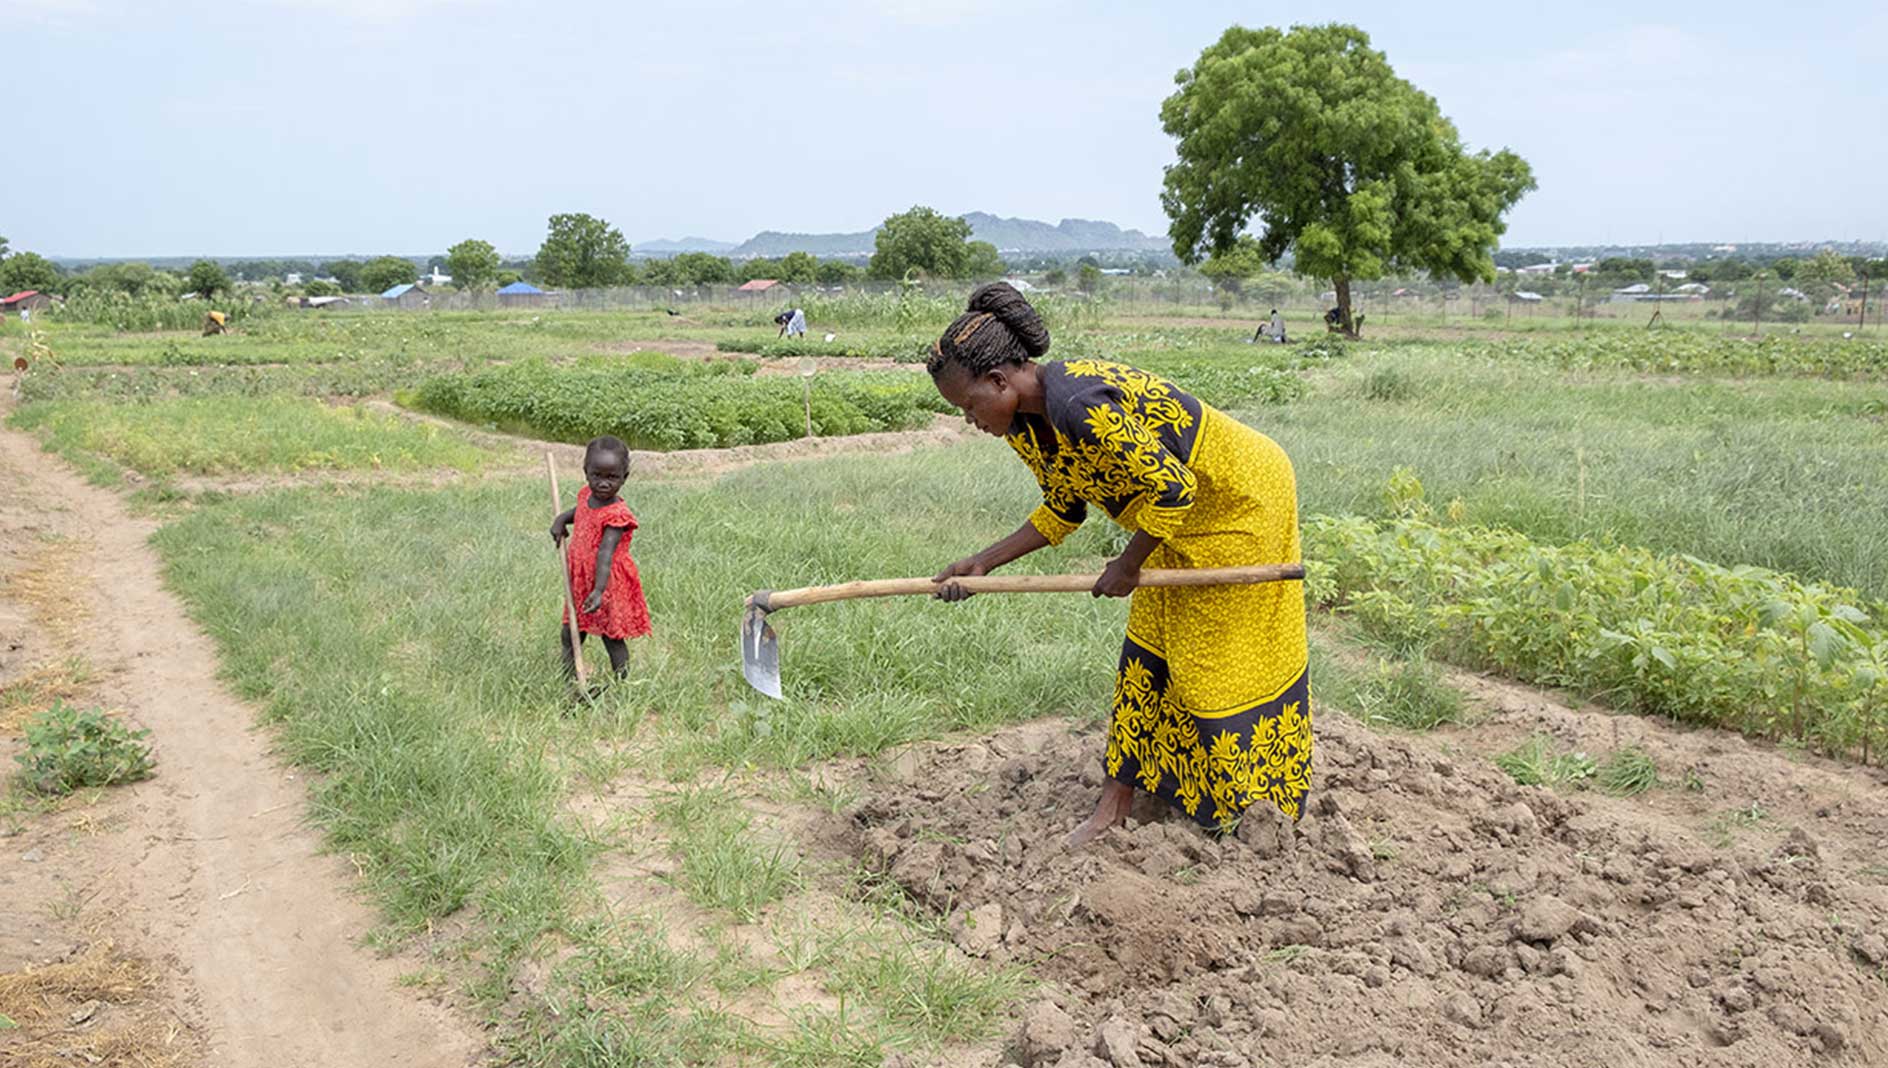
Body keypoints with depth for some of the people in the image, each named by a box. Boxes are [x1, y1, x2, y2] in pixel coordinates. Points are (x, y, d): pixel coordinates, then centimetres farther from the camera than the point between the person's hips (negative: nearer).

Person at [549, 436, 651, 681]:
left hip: (609, 584, -8)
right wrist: (562, 518, 4)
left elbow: (605, 553, -36)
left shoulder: (616, 515, -25)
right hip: (580, 580, 8)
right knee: (569, 633, 18)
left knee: (612, 638, 5)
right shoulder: (587, 495, -2)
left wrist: (599, 590, -46)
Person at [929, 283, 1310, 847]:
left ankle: (1250, 805, 22)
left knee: (1232, 657, 3)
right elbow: (1063, 511, 8)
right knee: (1147, 652, 11)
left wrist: (1128, 566, -18)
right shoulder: (1025, 425, -4)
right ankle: (1117, 800, 19)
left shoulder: (1080, 405, -34)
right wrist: (981, 564, 2)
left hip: (1241, 500, -9)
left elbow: (1173, 489, -30)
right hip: (1183, 523, 9)